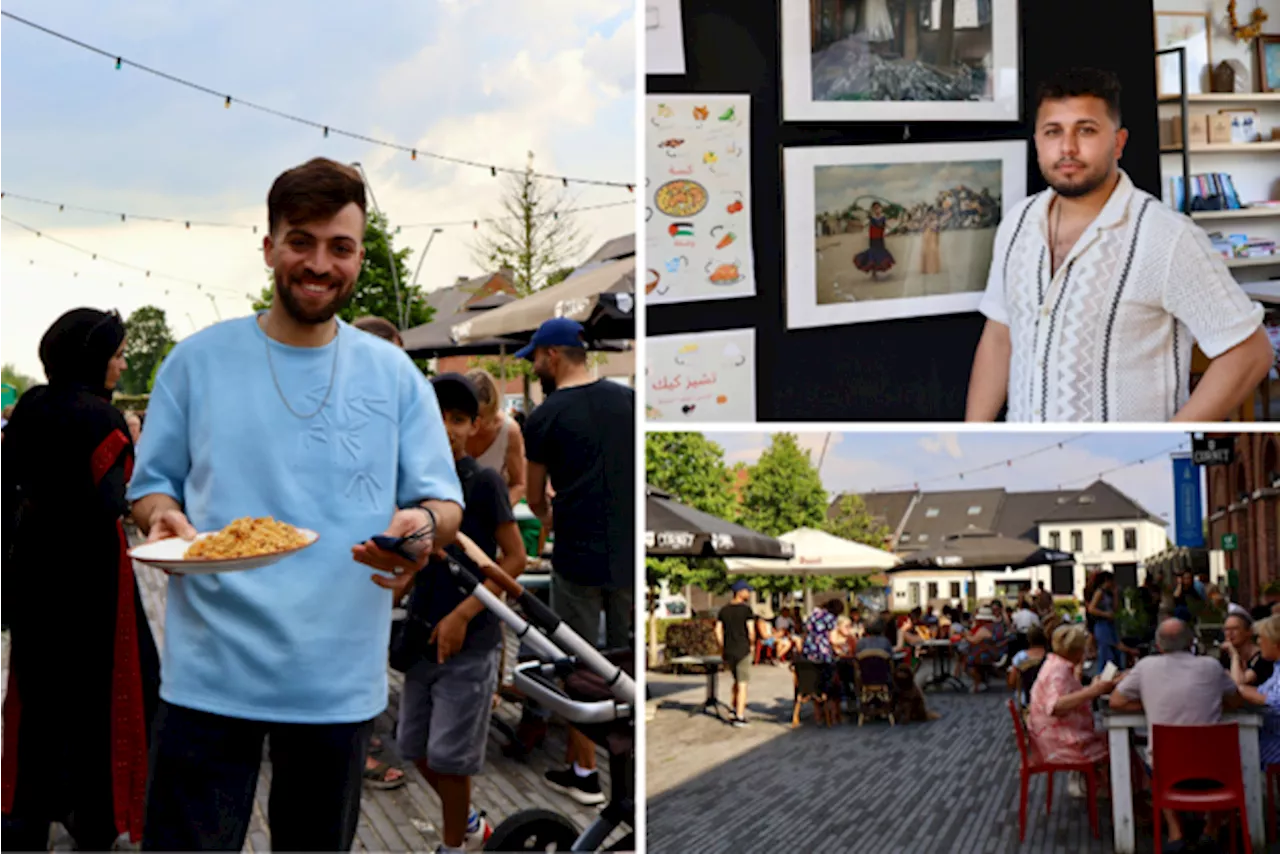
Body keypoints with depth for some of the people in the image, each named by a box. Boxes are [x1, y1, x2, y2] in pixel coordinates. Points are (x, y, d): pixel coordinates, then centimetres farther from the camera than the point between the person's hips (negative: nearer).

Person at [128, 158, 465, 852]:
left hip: (339, 682, 2)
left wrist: (423, 526, -19)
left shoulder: (394, 374, 5)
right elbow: (151, 483, 8)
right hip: (210, 673, -1)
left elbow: (444, 502, 5)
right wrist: (163, 520, -16)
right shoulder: (199, 359, 3)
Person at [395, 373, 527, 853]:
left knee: (449, 754, 0)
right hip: (423, 634, 6)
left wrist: (462, 615, -15)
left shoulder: (485, 482, -10)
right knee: (415, 748, 13)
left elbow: (515, 559, -10)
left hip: (470, 642, -6)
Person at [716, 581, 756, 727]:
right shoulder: (746, 609, -10)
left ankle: (736, 708, 25)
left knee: (737, 679, 25)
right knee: (742, 684, 0)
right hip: (743, 650, -5)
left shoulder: (723, 610, 7)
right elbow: (751, 631, -14)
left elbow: (718, 631, 5)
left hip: (728, 651, 5)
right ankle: (739, 717, -2)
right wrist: (752, 644, 3)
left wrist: (722, 649, 14)